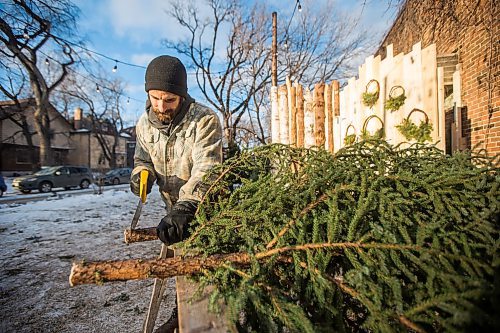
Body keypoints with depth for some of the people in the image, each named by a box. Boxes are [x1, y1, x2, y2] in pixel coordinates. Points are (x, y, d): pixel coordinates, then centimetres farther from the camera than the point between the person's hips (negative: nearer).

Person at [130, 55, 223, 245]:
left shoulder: (205, 120, -21)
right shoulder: (144, 124, -2)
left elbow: (205, 170, -31)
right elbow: (143, 160, 13)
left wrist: (185, 208, -44)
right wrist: (141, 175, -11)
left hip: (206, 209, -4)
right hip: (174, 211, 5)